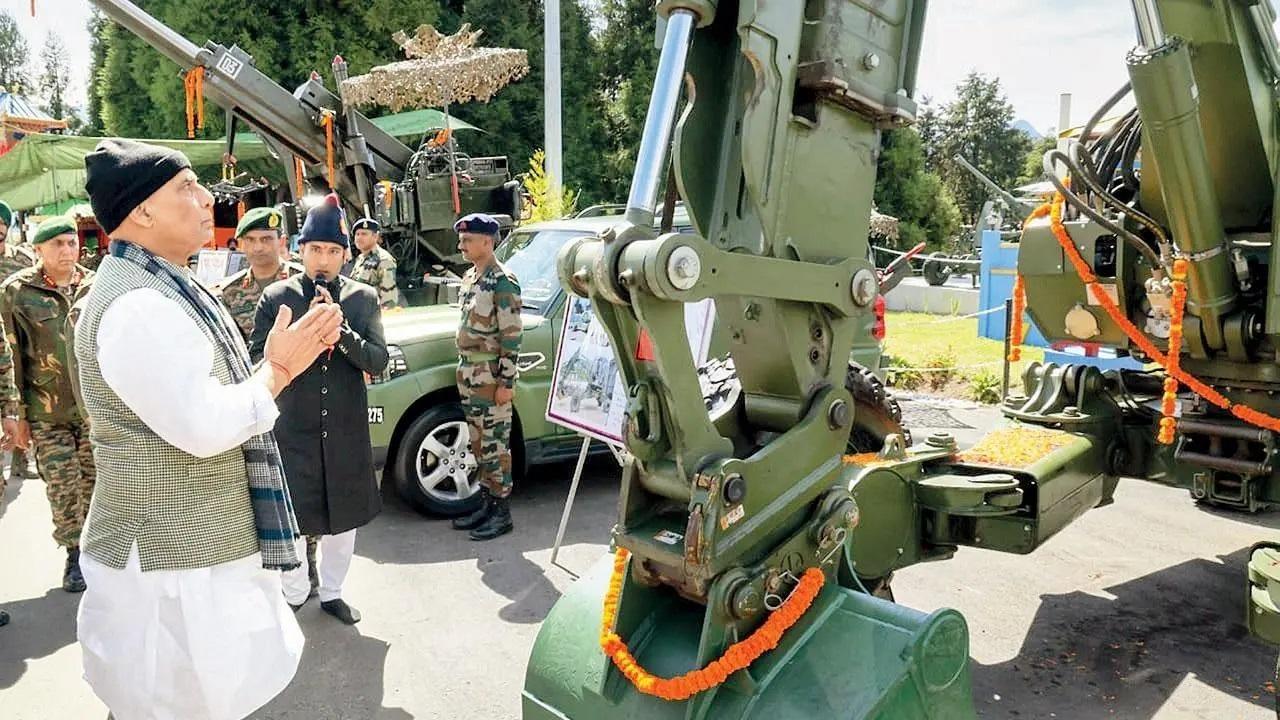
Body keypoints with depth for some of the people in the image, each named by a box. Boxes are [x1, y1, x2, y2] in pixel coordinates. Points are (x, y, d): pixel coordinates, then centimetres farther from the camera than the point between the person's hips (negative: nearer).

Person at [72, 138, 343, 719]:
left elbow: (206, 393, 14)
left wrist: (283, 358, 3)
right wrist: (280, 367, -15)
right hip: (171, 562, -10)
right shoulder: (138, 307, -24)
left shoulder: (158, 287, 10)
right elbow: (205, 427, -27)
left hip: (188, 545, 10)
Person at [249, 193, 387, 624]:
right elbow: (257, 360, -6)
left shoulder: (363, 298, 0)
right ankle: (294, 596, 29)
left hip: (347, 431, 2)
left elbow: (378, 361, -6)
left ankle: (331, 593, 35)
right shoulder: (276, 297, -4)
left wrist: (341, 330, -22)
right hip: (292, 431, -2)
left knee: (344, 518, 15)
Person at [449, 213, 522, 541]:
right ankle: (486, 504, 25)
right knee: (479, 443, 14)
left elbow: (512, 336, -17)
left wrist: (506, 382, -19)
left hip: (491, 377, -9)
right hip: (469, 374, 9)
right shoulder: (470, 277, 12)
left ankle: (501, 513, 8)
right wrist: (463, 372, 20)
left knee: (495, 444, -2)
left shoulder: (503, 281, -14)